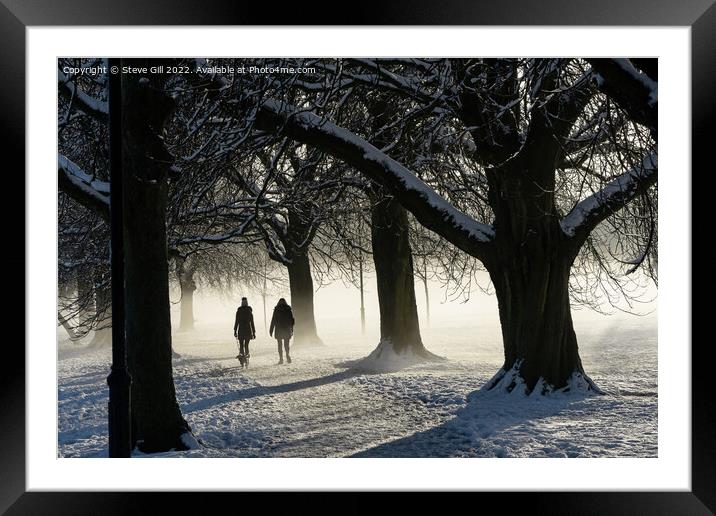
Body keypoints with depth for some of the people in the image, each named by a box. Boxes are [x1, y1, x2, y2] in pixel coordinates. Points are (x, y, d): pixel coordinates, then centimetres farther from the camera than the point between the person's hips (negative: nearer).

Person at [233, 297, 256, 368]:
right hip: (248, 331, 2)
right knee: (246, 345, 12)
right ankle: (246, 361, 11)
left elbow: (236, 321, -6)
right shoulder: (250, 311, 2)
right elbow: (252, 323, 3)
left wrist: (235, 331, -1)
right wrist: (254, 332, 7)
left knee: (241, 345, 3)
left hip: (241, 331, -2)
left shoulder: (239, 311, -4)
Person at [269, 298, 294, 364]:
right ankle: (287, 355, -17)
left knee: (280, 345, 6)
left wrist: (271, 330, 0)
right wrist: (291, 330, 11)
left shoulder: (276, 310, -4)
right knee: (286, 344, 8)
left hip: (279, 330, -1)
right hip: (287, 330, 1)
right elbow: (292, 320, 2)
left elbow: (273, 321, -5)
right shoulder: (288, 309, 1)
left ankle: (281, 358, 1)